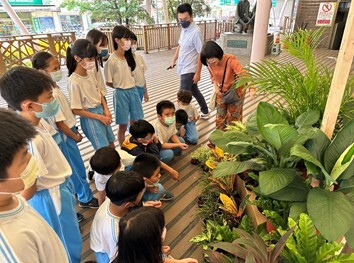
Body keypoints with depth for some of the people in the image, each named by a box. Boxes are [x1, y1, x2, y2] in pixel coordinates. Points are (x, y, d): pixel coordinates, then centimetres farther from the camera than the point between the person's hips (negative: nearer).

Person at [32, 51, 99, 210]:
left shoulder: (54, 88, 3)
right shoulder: (51, 94, -26)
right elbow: (59, 123, -22)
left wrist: (74, 129, 15)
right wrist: (75, 136, -10)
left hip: (68, 132, 9)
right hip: (65, 136, -9)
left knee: (74, 167, 22)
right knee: (77, 167, 5)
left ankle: (78, 191, 41)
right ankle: (87, 198, 22)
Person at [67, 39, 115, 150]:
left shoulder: (90, 73, -1)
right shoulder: (74, 81, -21)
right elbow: (76, 110, -17)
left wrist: (106, 110, -3)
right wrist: (99, 117, -14)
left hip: (101, 111, 7)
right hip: (90, 118, -7)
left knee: (111, 146, 17)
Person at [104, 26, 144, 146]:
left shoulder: (129, 56, 5)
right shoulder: (111, 60, -15)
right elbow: (108, 83, -9)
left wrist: (129, 86, 4)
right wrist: (121, 86, -1)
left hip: (133, 91, 6)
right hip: (121, 94, -6)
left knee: (136, 123, 16)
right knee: (123, 126, 6)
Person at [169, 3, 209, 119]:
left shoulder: (196, 31, -19)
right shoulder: (184, 29, 6)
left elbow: (201, 54, -19)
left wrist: (197, 73, -19)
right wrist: (174, 60, 19)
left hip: (189, 70, -9)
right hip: (183, 68, 9)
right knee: (194, 91, 21)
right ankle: (205, 112, 38)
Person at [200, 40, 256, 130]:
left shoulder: (230, 60, -31)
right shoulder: (210, 64, -14)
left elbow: (243, 74, -40)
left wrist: (251, 89, -55)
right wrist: (216, 88, -11)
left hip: (235, 92, -4)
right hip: (221, 93, 5)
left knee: (233, 117, 9)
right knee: (220, 116, 15)